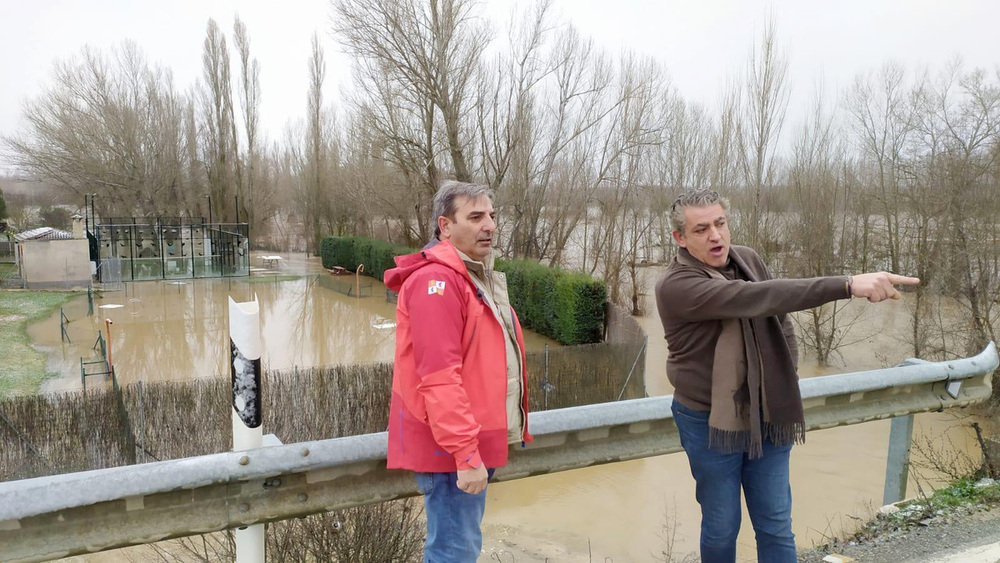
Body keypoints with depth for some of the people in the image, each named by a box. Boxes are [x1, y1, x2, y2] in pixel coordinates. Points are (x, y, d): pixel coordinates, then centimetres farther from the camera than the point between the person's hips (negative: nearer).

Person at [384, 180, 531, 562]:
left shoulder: (479, 277, 15)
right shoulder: (436, 281, -18)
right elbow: (439, 377, -26)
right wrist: (466, 453, -26)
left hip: (474, 444, 10)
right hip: (453, 448, -10)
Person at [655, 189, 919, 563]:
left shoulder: (748, 259, -1)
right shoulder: (675, 286, -22)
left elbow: (781, 321, 11)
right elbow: (756, 298, -36)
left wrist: (786, 387, 7)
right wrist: (849, 285, -41)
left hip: (768, 418, 5)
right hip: (711, 424, -5)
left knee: (777, 528, 12)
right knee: (721, 528, 10)